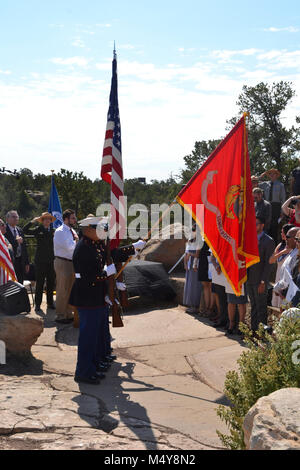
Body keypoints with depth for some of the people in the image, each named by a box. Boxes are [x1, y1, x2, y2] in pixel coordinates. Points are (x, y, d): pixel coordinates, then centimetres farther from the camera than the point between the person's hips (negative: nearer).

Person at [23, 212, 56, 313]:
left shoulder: (53, 231, 7)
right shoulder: (38, 230, 1)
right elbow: (25, 230, -7)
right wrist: (32, 221, -13)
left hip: (51, 260, 2)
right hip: (40, 261, -2)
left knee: (51, 282, 9)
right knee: (39, 282, 2)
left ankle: (50, 302, 21)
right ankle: (38, 304, 10)